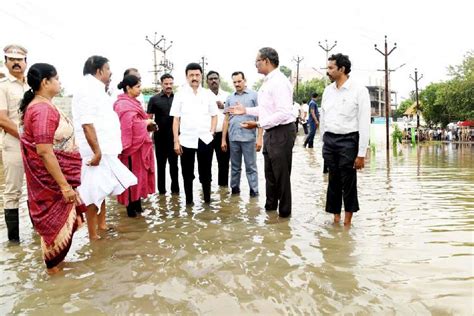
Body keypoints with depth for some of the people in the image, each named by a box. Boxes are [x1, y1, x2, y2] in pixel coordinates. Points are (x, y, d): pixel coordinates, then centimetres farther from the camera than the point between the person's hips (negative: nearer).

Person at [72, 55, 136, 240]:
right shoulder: (88, 89, -14)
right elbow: (87, 123, -24)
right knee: (93, 193, -1)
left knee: (101, 190, 19)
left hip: (104, 150, 10)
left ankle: (101, 224, 33)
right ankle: (93, 235, 9)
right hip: (96, 152, -10)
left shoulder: (95, 89, 17)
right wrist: (97, 152, -25)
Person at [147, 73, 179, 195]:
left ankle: (175, 188, 17)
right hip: (160, 136, 0)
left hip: (174, 136, 1)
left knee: (174, 163, 8)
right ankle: (161, 189, 18)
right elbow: (149, 117, 2)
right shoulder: (154, 99, 2)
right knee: (161, 163, 9)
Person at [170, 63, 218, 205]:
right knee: (187, 173, 8)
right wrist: (176, 141, -3)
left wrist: (212, 132, -5)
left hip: (205, 139, 1)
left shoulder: (209, 94, 6)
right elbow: (176, 119, 2)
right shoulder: (180, 94, 3)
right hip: (186, 140, 0)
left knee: (205, 172, 9)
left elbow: (214, 116, 11)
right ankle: (188, 201, 19)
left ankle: (207, 199, 20)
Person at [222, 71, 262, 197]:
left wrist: (259, 137, -9)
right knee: (235, 167, 13)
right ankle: (234, 189, 23)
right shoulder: (230, 98, 10)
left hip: (249, 137, -3)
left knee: (251, 167, 2)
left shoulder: (254, 95, 0)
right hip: (233, 138, 3)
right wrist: (223, 139, 8)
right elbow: (226, 119, 12)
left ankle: (254, 191, 11)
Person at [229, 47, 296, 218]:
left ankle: (284, 211, 19)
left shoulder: (279, 82, -18)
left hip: (282, 132, -10)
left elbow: (283, 113, -26)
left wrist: (258, 124, -27)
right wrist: (246, 110, 15)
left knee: (281, 174, 3)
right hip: (270, 132, 10)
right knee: (270, 172, 20)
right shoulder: (267, 82, 11)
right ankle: (270, 205, 36)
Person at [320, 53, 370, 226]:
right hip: (329, 140, 5)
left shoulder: (359, 91, -8)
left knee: (348, 182, 3)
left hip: (348, 140, -5)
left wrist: (361, 153, -12)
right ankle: (335, 218, 22)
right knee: (333, 181, 10)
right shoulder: (328, 90, 8)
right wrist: (323, 142, 12)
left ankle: (347, 221, 17)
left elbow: (364, 123, -10)